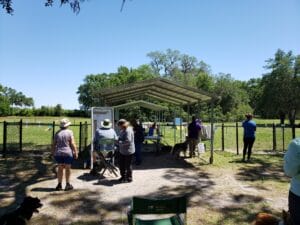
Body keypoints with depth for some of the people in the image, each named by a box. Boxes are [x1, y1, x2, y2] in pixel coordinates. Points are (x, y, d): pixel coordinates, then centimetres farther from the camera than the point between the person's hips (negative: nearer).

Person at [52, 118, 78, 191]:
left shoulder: (57, 133, 4)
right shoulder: (69, 132, -7)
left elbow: (54, 144, 5)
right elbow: (72, 144, -11)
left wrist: (53, 153, 15)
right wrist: (76, 152, -5)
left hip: (58, 153, 4)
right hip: (68, 153, -3)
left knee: (60, 168, 13)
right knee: (68, 168, 8)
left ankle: (59, 185, 15)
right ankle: (67, 184, 14)